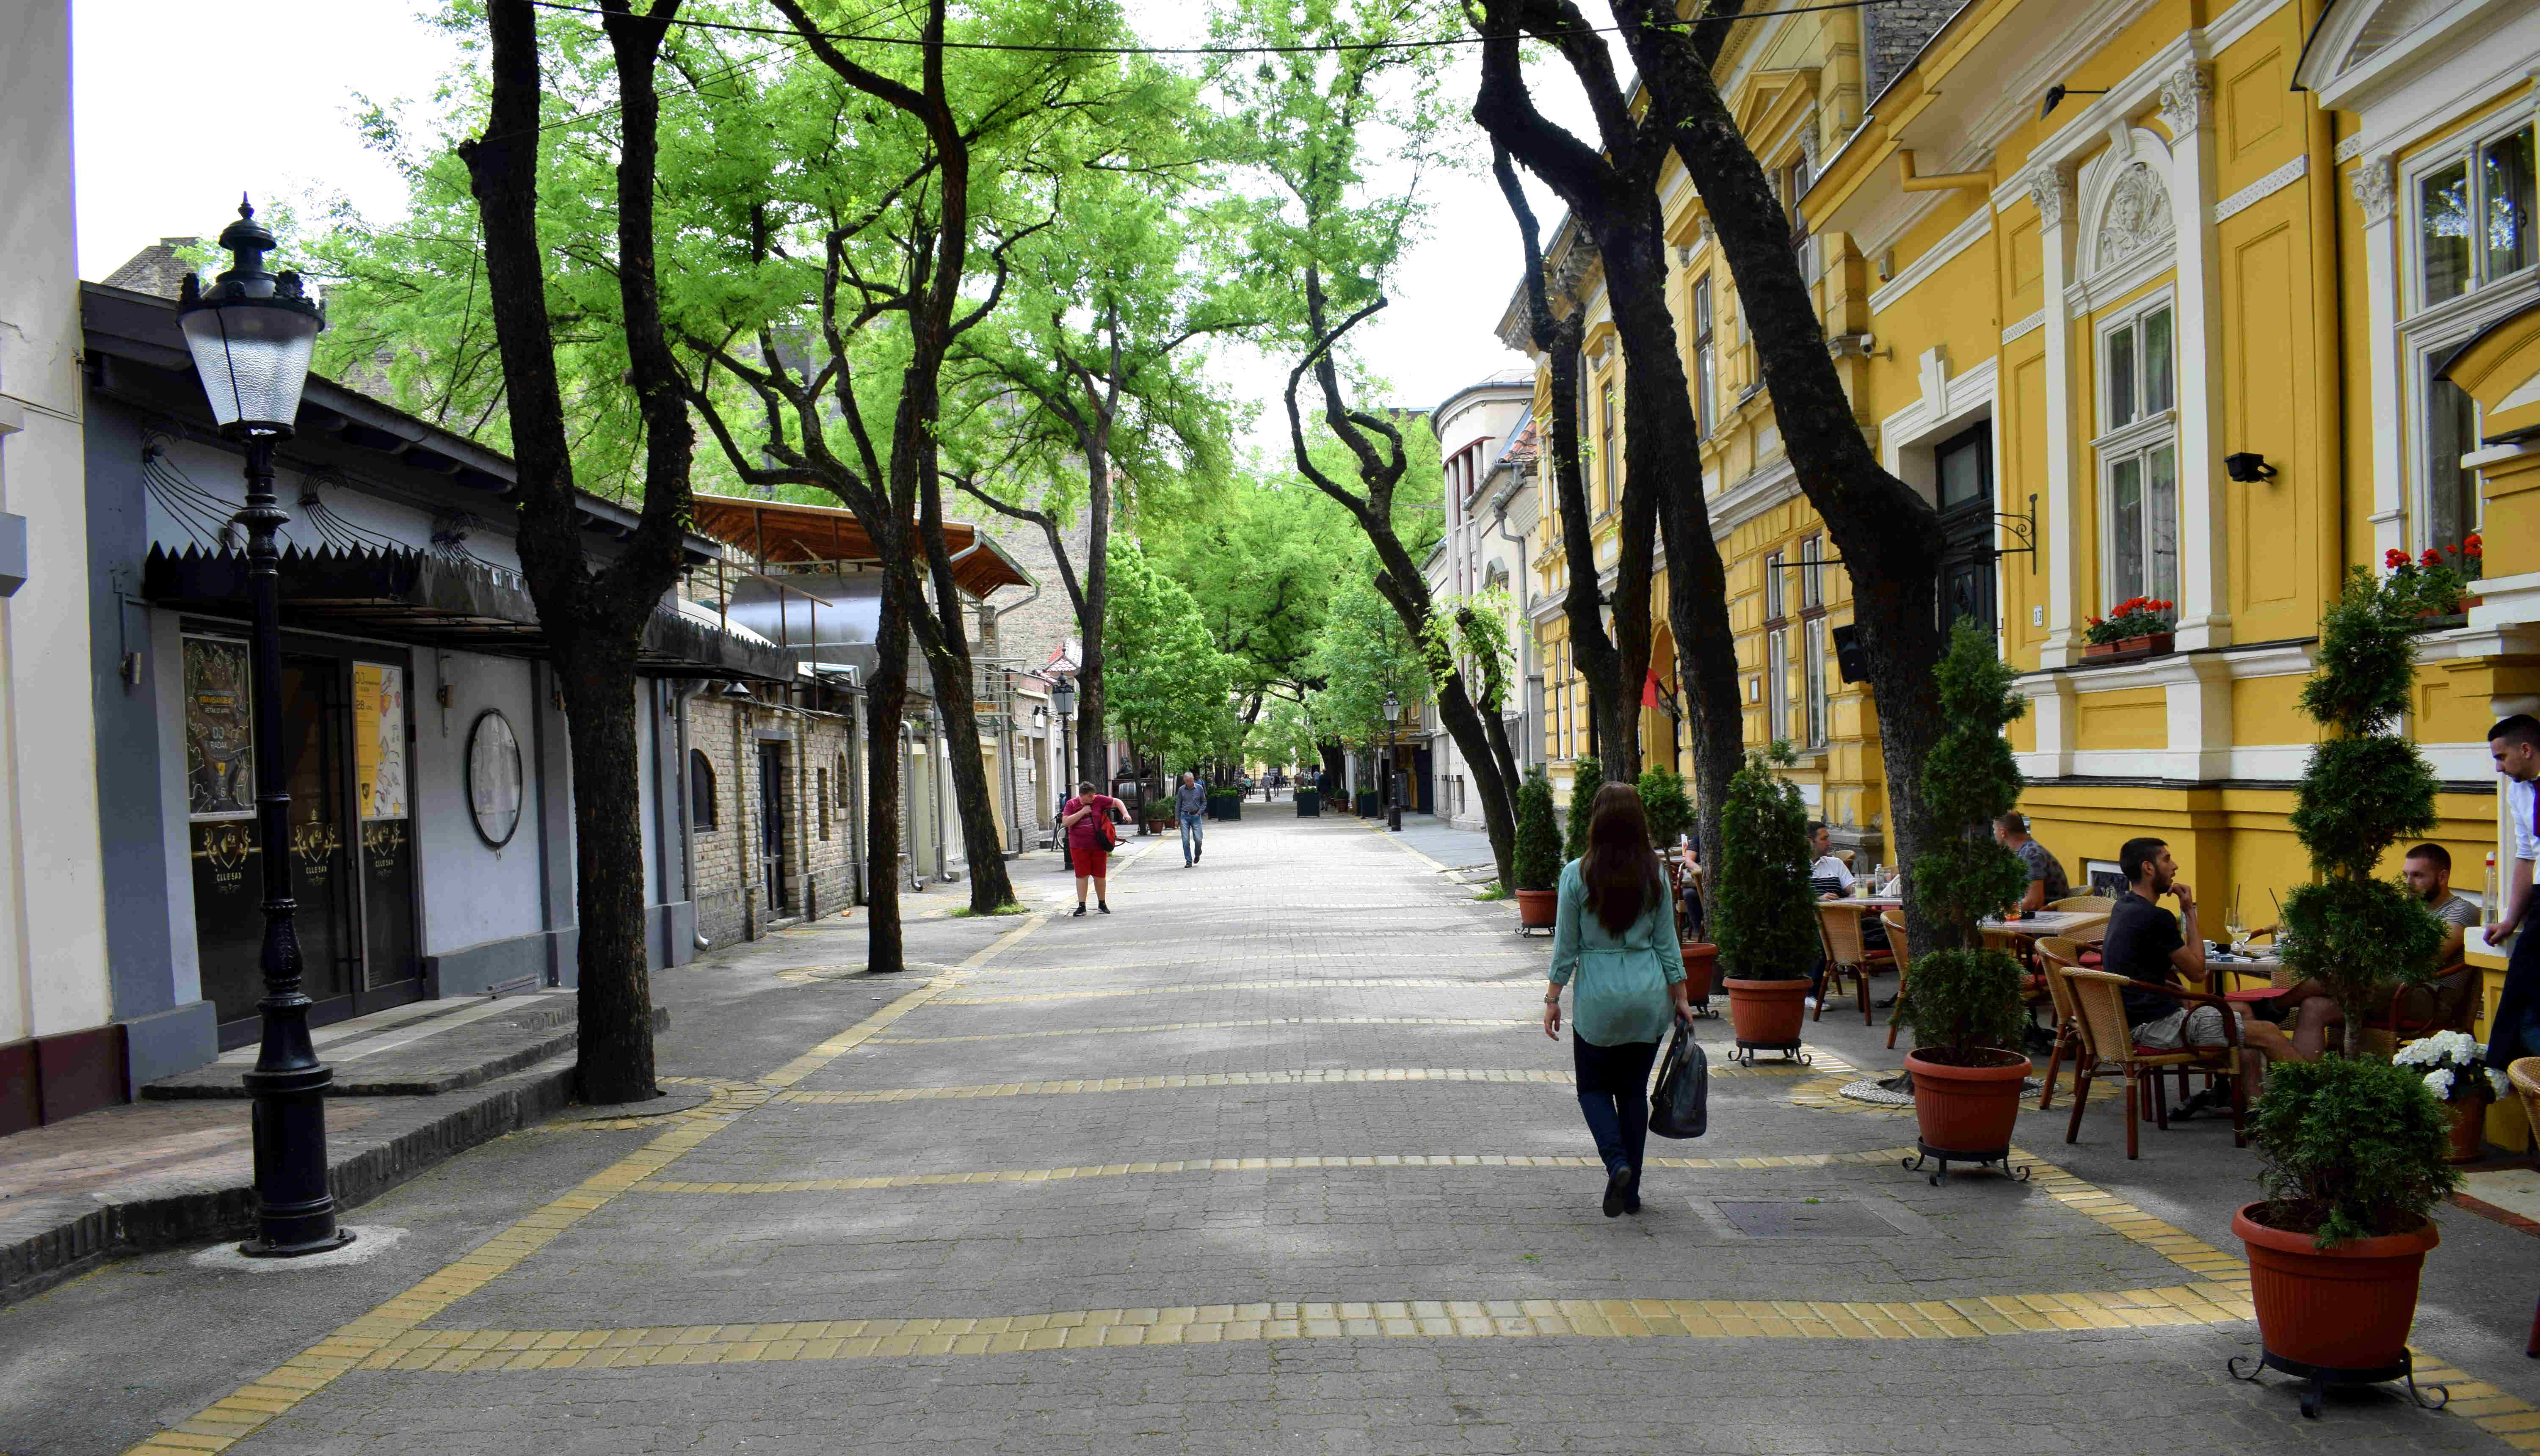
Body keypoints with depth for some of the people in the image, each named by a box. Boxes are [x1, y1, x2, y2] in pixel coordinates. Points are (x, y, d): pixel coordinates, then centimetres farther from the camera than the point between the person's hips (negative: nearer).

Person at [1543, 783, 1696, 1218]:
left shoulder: (1577, 874, -10)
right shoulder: (1655, 874, -3)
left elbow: (1566, 944, -5)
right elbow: (1667, 941, 3)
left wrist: (1553, 998, 4)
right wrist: (1681, 995, 12)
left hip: (1597, 995, -2)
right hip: (1648, 992, 3)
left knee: (1593, 1086, 13)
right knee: (1634, 1089, 14)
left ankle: (1617, 1163, -10)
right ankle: (1632, 1190, 16)